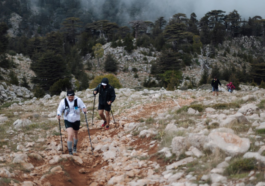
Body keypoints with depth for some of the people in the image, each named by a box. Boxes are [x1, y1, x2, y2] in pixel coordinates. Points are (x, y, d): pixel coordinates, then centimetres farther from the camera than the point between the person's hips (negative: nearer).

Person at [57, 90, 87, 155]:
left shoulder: (78, 100, -14)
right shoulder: (63, 101, -13)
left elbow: (83, 106, -8)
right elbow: (59, 110, -3)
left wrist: (84, 109, -32)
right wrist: (58, 114, -24)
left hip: (76, 120, 2)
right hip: (68, 121, -2)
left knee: (75, 134, 20)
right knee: (70, 135, -20)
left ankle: (75, 146, 49)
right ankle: (70, 151, -6)